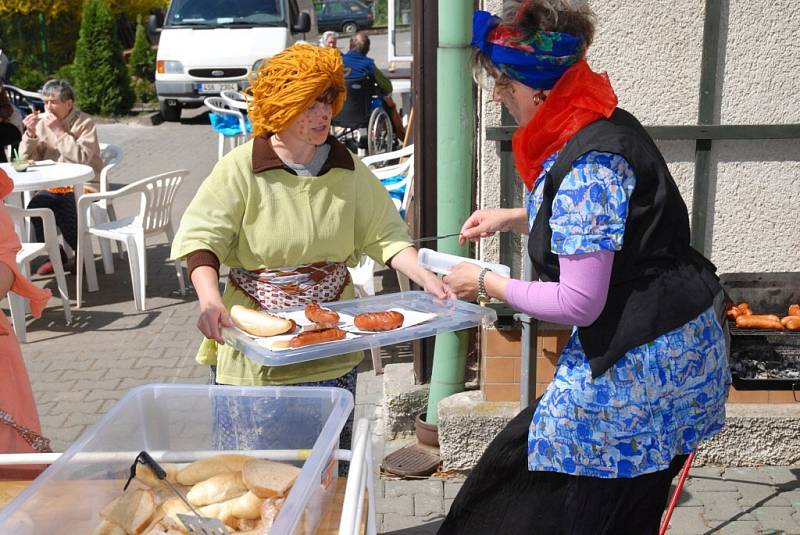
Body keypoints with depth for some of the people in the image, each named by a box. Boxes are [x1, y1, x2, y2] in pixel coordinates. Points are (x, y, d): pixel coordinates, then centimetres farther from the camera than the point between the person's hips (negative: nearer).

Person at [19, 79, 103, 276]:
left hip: (82, 184, -4)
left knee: (65, 208, -30)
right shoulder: (41, 122, 8)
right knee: (36, 205, -24)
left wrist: (59, 131, -19)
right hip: (52, 186, 4)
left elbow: (82, 157, -21)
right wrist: (30, 134, -10)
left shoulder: (84, 123, -5)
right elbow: (27, 158, 6)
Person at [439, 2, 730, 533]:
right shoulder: (599, 126, 4)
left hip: (643, 364, -10)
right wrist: (512, 217, 13)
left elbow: (579, 304, -24)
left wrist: (485, 283, -10)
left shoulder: (588, 165, -26)